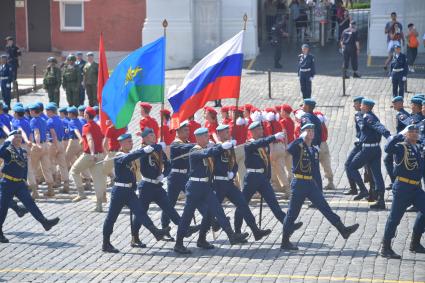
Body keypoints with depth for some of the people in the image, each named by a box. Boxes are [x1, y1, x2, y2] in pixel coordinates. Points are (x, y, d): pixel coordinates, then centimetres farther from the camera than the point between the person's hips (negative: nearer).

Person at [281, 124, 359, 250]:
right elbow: (289, 149, -31)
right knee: (293, 213, 0)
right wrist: (301, 138, -21)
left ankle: (343, 230, -1)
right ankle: (285, 242, 6)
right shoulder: (298, 147, -5)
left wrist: (320, 191, 18)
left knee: (325, 208, 1)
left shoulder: (315, 151, 15)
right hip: (299, 184, -6)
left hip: (311, 184, 6)